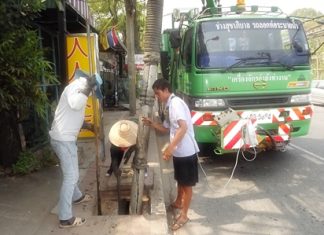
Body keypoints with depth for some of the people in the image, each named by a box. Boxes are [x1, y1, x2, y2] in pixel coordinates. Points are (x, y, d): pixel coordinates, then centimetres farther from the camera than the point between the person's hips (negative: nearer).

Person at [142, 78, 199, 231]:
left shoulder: (176, 103, -18)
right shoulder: (169, 106, 12)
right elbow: (166, 128, 20)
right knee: (180, 180, 26)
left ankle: (184, 215, 17)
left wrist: (170, 147, -31)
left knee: (187, 184, 5)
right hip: (178, 151, 9)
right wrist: (151, 124, 6)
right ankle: (178, 203, 47)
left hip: (186, 152, -9)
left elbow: (183, 127, -28)